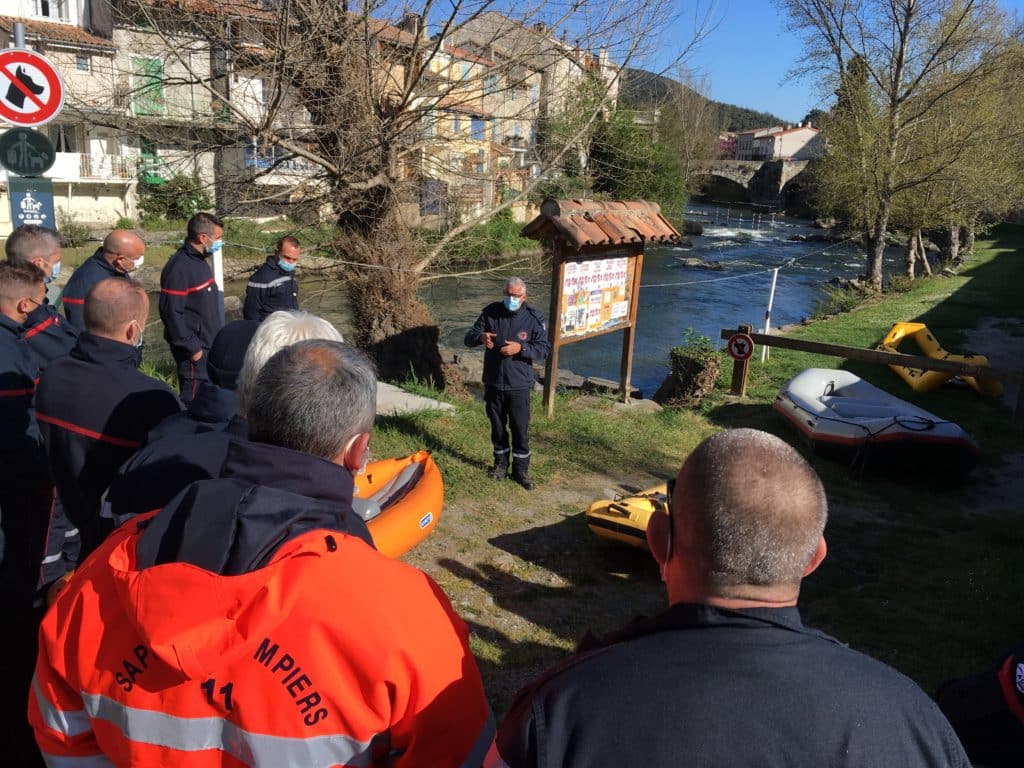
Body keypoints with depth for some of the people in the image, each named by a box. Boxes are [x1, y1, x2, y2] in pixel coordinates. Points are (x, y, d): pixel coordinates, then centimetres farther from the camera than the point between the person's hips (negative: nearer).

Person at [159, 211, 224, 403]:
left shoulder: (200, 261, 11)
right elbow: (171, 312, -22)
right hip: (195, 351, -9)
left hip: (209, 345, 9)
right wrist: (192, 347, -19)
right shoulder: (179, 267, -19)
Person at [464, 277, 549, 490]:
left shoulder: (533, 318, -7)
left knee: (520, 428, 2)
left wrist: (521, 348, -23)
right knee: (497, 426, 14)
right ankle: (500, 464, 31)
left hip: (519, 385, -2)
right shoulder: (490, 312, -2)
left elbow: (544, 348, -7)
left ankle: (521, 469, 17)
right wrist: (480, 337, -23)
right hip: (493, 383, 2)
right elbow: (469, 338, 2)